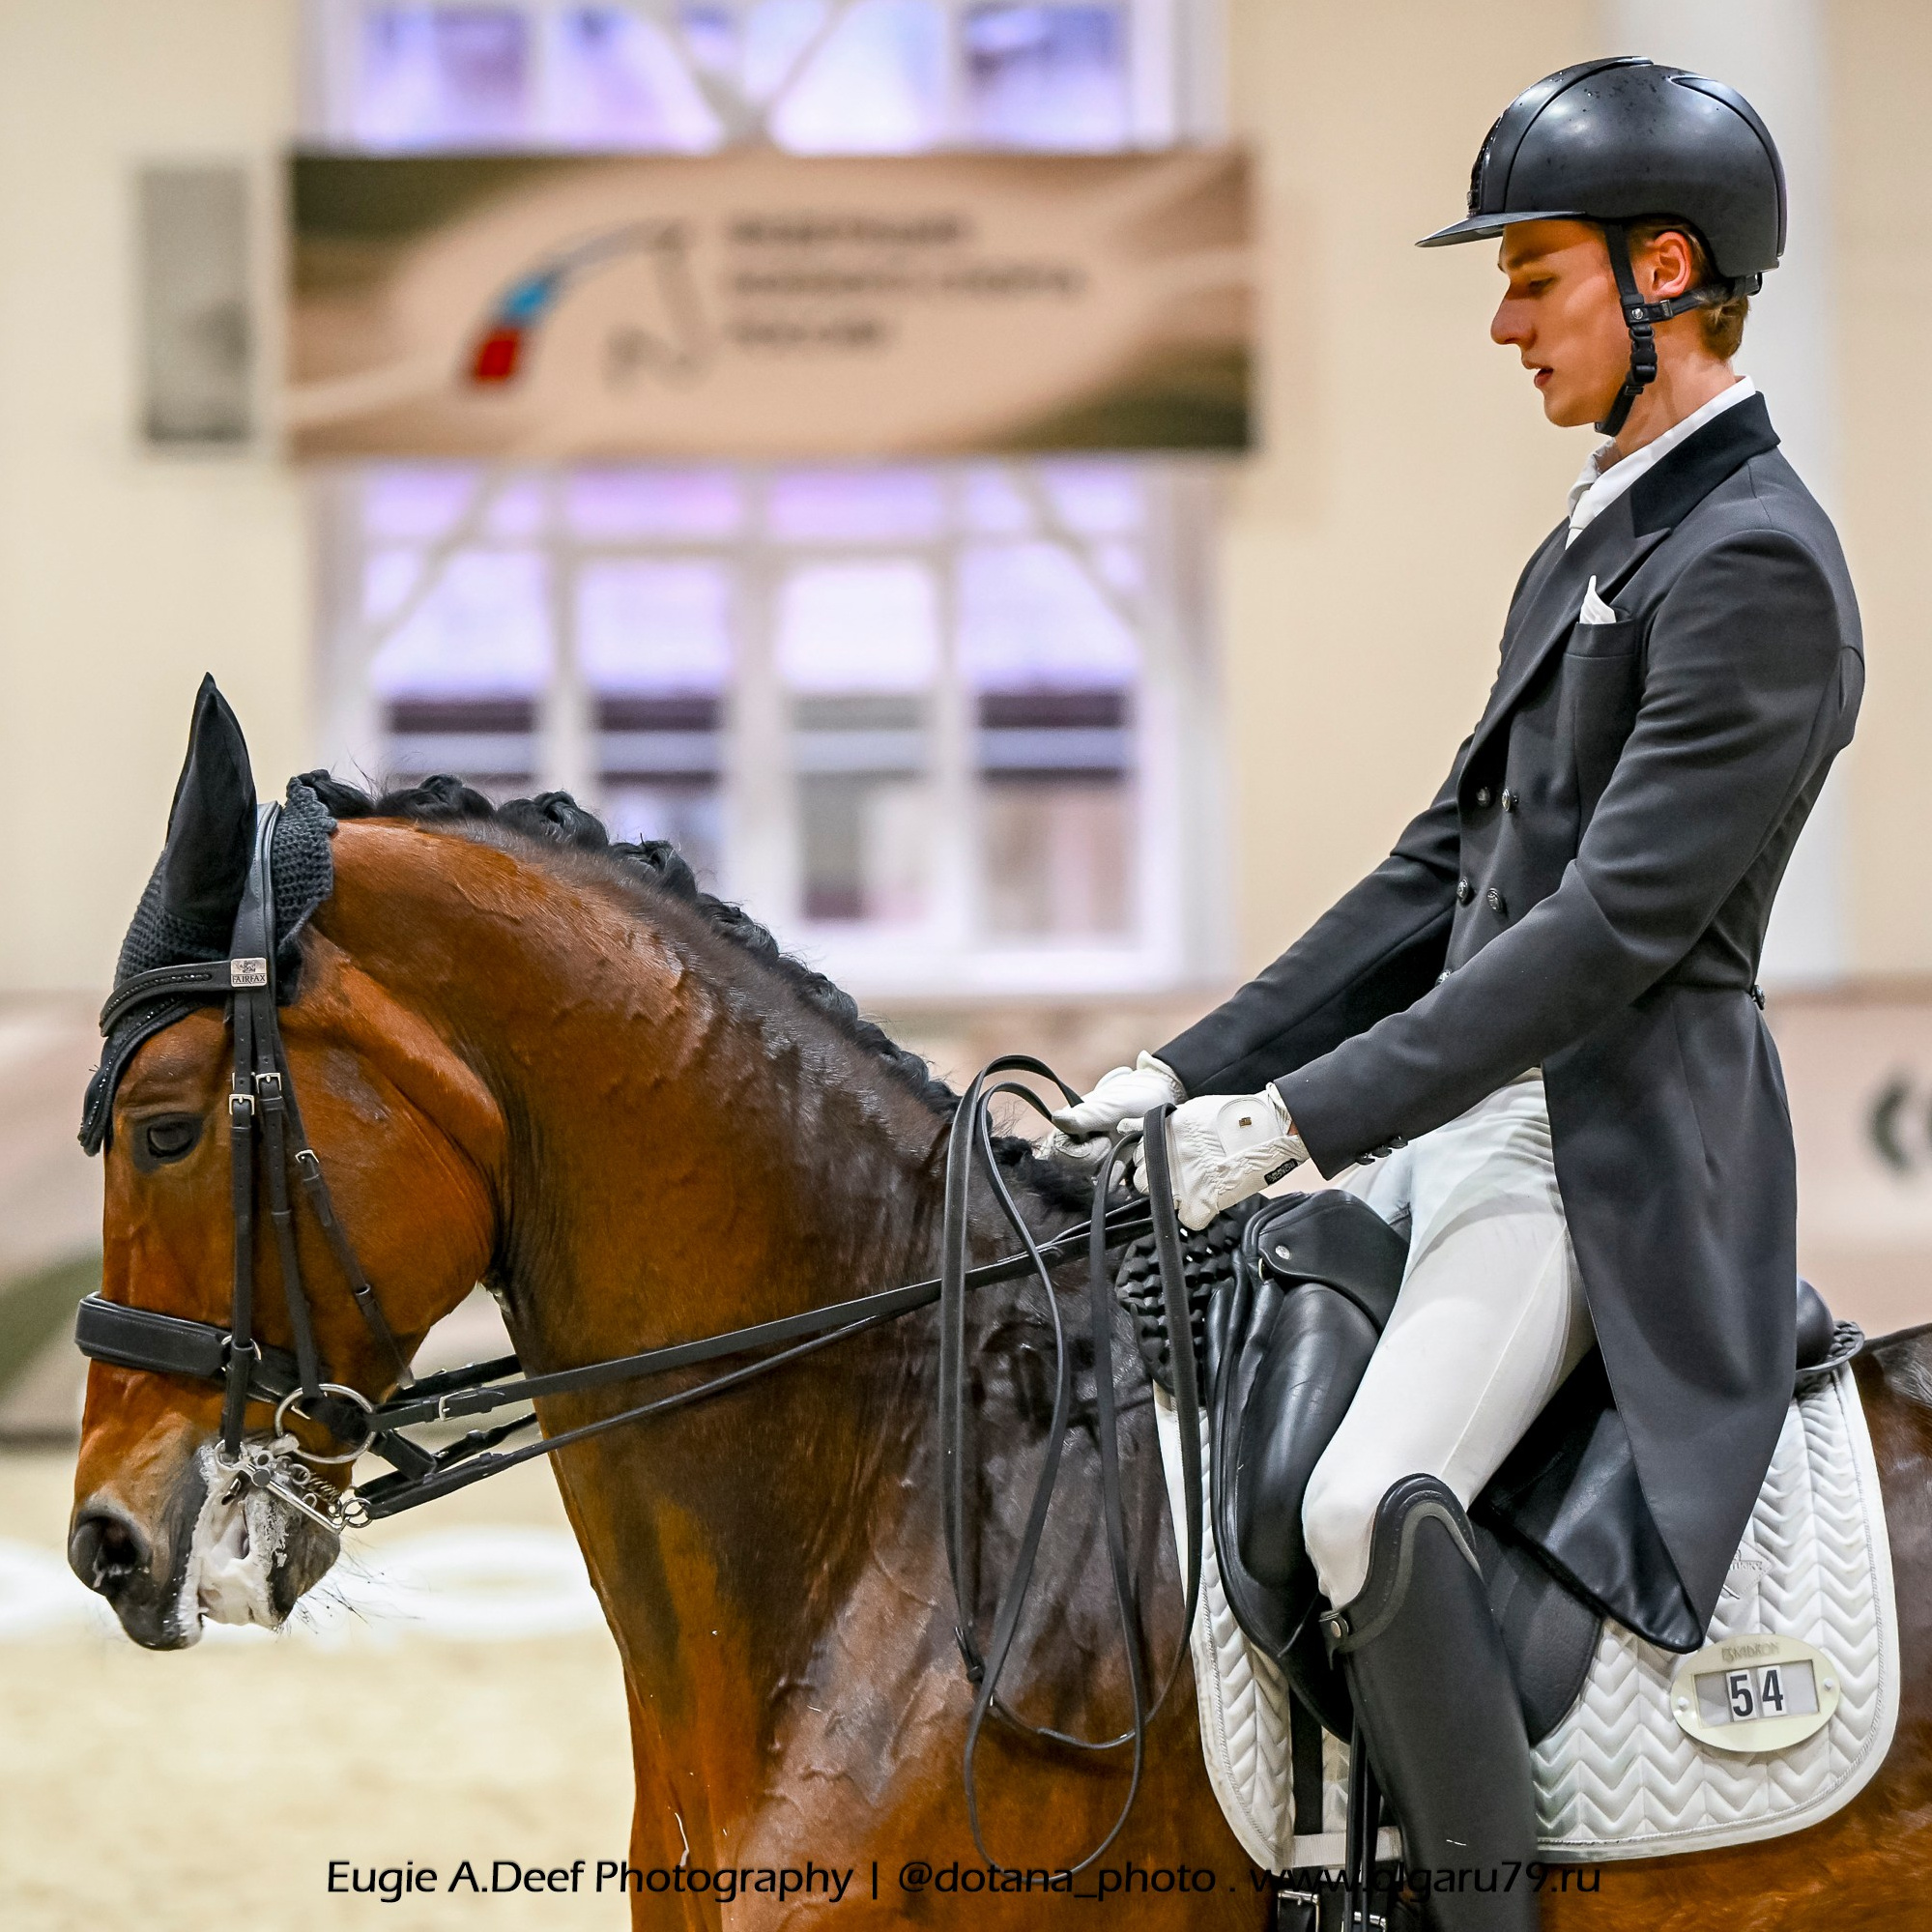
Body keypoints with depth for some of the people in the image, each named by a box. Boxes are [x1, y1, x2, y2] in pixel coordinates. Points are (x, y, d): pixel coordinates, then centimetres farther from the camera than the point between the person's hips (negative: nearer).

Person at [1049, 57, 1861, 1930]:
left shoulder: (1750, 565, -14)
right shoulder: (1594, 538, 16)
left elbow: (1613, 925, -21)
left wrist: (1293, 1119, -22)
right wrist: (1190, 1073, 10)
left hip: (1599, 1170, -10)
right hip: (1462, 1128, 10)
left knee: (1368, 1504, -32)